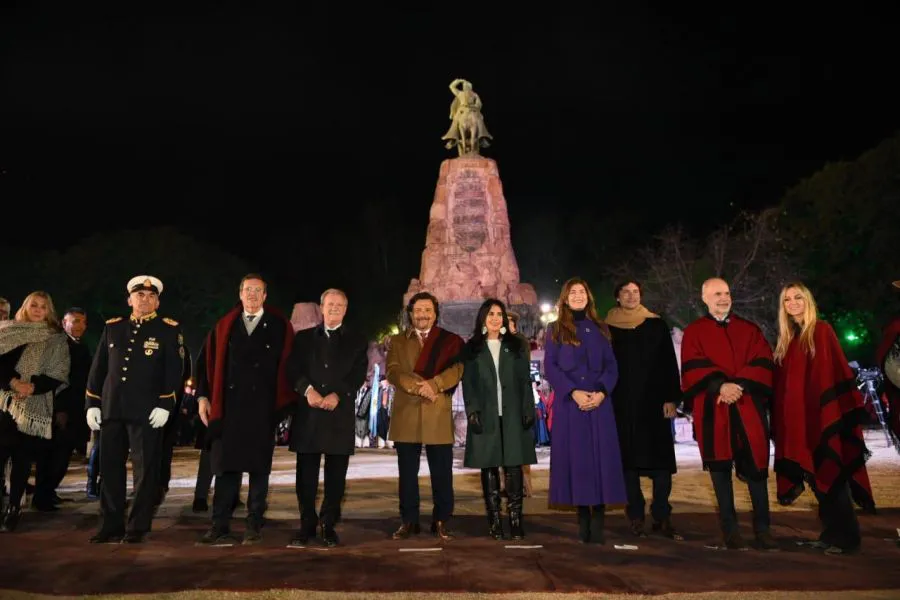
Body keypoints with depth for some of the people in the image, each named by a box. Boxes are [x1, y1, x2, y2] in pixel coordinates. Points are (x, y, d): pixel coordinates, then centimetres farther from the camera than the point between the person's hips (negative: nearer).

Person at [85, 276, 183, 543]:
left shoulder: (169, 329, 0)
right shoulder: (112, 327, 12)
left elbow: (174, 370, -5)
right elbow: (98, 367, 13)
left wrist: (165, 404, -12)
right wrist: (92, 403, 8)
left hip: (147, 411, -4)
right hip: (111, 409, 4)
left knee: (145, 468, 1)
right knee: (110, 467, 9)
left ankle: (138, 527, 10)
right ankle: (112, 524, 21)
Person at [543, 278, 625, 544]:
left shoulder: (600, 329, 13)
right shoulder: (555, 330, 7)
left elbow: (611, 366, 8)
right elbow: (550, 367, -1)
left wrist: (601, 392, -10)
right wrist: (573, 392, -15)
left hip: (599, 403, 2)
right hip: (569, 403, -1)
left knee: (600, 458, -2)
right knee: (576, 458, -1)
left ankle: (598, 523, 1)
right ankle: (583, 520, 7)